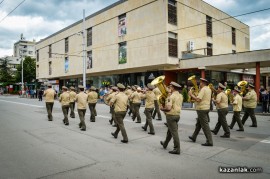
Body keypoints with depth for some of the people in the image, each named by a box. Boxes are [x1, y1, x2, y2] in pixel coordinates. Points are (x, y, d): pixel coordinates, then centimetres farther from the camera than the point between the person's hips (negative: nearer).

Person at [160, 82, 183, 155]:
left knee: (174, 132, -3)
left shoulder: (171, 96, -20)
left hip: (171, 116, -9)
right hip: (177, 115, 9)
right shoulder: (180, 96, 7)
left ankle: (177, 149, 3)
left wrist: (162, 109, -8)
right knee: (170, 130, 22)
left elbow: (168, 108, -27)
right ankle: (165, 144, 39)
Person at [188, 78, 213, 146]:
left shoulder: (203, 89, -18)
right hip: (206, 108, 10)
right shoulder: (208, 89, 12)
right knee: (198, 124, 20)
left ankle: (209, 141, -2)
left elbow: (198, 100, -25)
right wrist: (196, 95, 15)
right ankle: (194, 137, 33)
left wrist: (191, 95, -13)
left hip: (202, 109, -10)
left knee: (205, 125, -6)